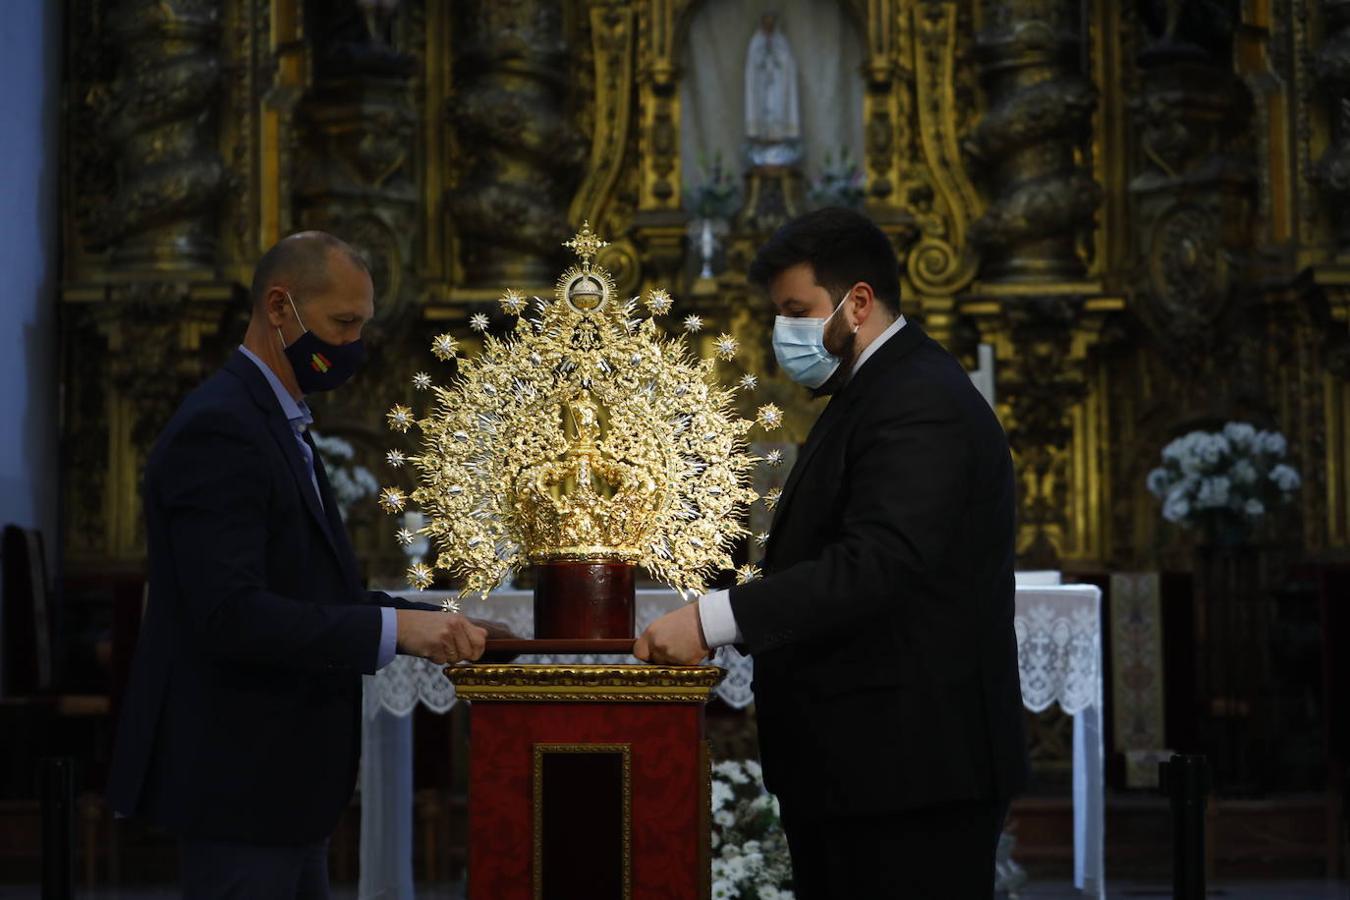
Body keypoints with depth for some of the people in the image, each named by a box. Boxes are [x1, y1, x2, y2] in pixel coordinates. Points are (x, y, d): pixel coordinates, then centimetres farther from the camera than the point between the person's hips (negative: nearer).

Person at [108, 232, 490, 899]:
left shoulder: (278, 424, 15)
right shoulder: (218, 429, -17)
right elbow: (230, 614, -26)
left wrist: (435, 624, 3)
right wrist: (394, 627, -25)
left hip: (280, 779, 10)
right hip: (238, 781, -10)